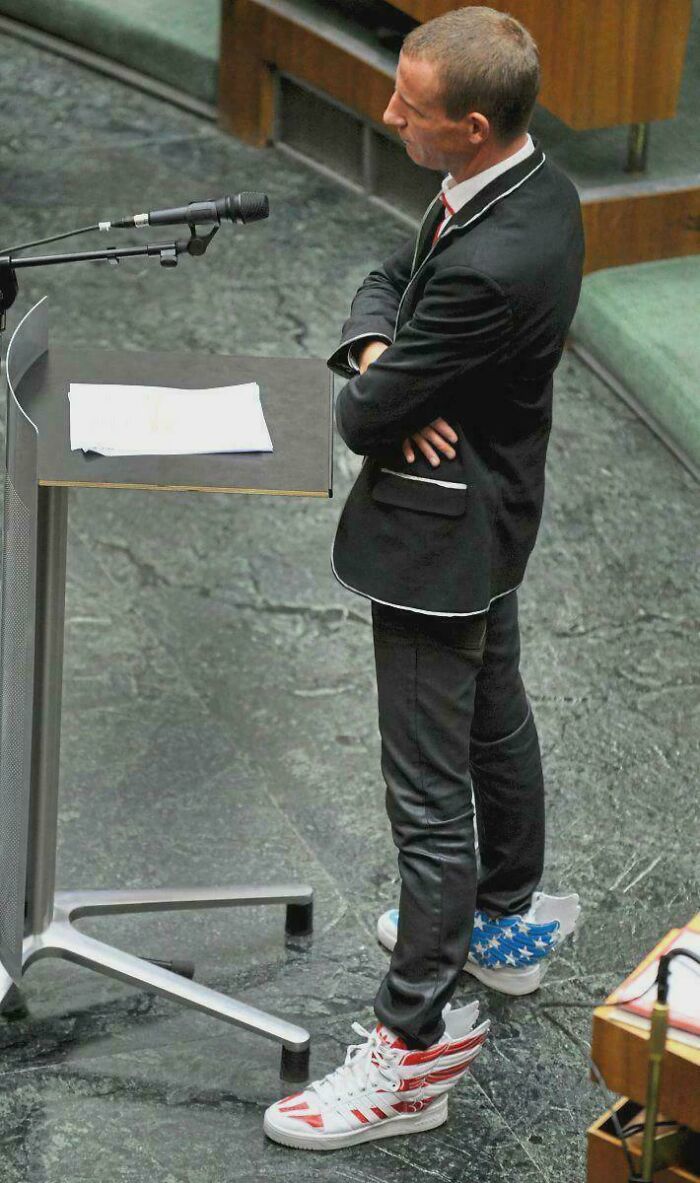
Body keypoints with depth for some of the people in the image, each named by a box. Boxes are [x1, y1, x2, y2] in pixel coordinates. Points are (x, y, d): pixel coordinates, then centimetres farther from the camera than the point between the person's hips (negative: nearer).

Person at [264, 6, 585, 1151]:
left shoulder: (489, 264, -34)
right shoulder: (537, 184, -3)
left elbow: (364, 416, -25)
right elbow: (386, 280, 6)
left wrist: (375, 391, -1)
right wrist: (379, 353, -15)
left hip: (439, 537, -10)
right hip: (495, 509, 10)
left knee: (430, 797, -1)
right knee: (496, 721, 27)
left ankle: (413, 1049, 9)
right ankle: (508, 917, 49)